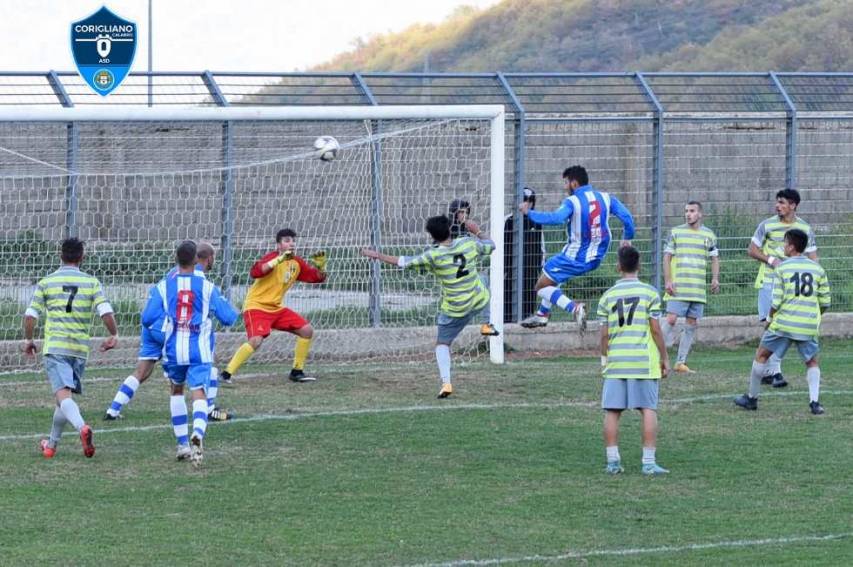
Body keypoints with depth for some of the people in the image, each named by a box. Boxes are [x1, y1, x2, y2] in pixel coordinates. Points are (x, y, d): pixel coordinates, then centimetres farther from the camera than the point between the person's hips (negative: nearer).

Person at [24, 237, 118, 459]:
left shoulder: (46, 282, 3)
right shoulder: (91, 282, 3)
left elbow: (30, 314, 1)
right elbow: (106, 311, -6)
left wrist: (28, 340, 16)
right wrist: (113, 336, 9)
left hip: (54, 346, -2)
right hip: (80, 348, 2)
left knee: (63, 394, -14)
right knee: (66, 394, 16)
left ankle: (82, 427, -41)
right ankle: (51, 444, 25)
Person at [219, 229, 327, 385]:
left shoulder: (297, 263, 6)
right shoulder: (273, 257, -16)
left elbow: (318, 277, 13)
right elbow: (255, 272, -34)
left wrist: (320, 265, -9)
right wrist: (279, 260, -39)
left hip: (277, 308, 8)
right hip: (256, 306, -8)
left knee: (307, 330, 4)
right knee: (256, 340, -29)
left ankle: (297, 372, 16)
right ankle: (226, 374, -22)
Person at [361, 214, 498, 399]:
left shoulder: (433, 256, -20)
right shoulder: (468, 244, -11)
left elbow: (403, 262, -14)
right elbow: (490, 245, 8)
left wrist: (378, 255, -4)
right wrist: (477, 231, 23)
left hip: (454, 309, -3)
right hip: (480, 301, 3)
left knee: (442, 344, 9)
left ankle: (445, 382, -6)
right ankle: (487, 325, 33)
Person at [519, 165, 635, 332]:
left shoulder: (572, 201, -16)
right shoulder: (605, 198, 1)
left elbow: (556, 218, -34)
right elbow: (627, 217, -2)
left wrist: (529, 213, -25)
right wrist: (627, 238, 14)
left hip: (574, 258, -7)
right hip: (595, 259, 7)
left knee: (542, 287, 2)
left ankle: (574, 308, -19)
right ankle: (542, 314, 36)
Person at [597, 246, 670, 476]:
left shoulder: (608, 296, 5)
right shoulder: (649, 293, -2)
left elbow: (604, 334, 5)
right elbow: (655, 329, -4)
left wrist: (604, 359, 18)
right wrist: (665, 358, 5)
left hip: (615, 361, 2)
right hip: (645, 361, -2)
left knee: (612, 411, 6)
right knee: (649, 410, 1)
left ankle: (613, 461, 5)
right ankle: (649, 462, -3)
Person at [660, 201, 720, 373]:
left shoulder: (709, 235, 11)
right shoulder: (676, 232, 3)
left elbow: (715, 258, 16)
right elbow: (667, 257, 2)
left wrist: (715, 278, 0)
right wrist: (667, 280, -8)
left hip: (698, 288, 3)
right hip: (678, 287, -3)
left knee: (692, 324, 3)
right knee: (671, 319, -13)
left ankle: (681, 362, 9)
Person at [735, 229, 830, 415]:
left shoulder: (782, 268, -3)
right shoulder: (817, 269, 6)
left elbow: (776, 301, -6)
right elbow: (825, 302, 7)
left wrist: (770, 318, 11)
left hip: (784, 323, -2)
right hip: (809, 326, 2)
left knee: (761, 356, 14)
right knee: (812, 362, 16)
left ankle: (751, 398, 20)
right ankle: (814, 402, -2)